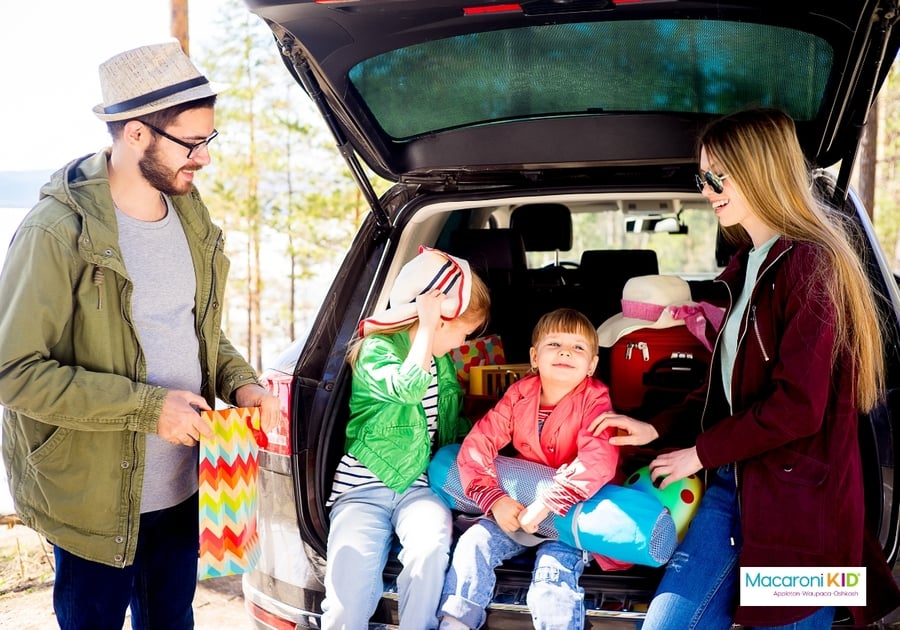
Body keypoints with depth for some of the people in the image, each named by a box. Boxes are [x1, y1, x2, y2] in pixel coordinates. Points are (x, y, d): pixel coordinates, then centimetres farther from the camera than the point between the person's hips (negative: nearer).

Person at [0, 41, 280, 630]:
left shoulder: (189, 215, 4)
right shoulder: (57, 233, -20)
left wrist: (240, 382, -3)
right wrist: (147, 406, -23)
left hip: (184, 487, 7)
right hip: (95, 497, -6)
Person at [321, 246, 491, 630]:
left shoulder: (443, 362, 13)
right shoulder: (377, 350, -8)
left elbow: (454, 424, 27)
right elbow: (408, 389, -30)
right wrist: (427, 327, -23)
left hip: (418, 485, 4)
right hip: (364, 487, -4)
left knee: (431, 544, -31)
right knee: (350, 587, -24)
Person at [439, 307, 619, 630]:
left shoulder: (594, 400, -14)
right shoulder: (520, 394, -4)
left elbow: (598, 460, -31)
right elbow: (477, 444, -10)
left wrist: (547, 504, -37)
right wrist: (494, 499, -25)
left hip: (570, 517, -4)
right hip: (516, 507, 4)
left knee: (552, 585, -24)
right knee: (474, 542, -14)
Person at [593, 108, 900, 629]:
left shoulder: (809, 264, -13)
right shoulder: (747, 265, 14)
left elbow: (798, 406, -19)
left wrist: (701, 452, -9)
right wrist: (658, 430, 10)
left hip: (797, 499, -8)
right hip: (733, 484, 8)